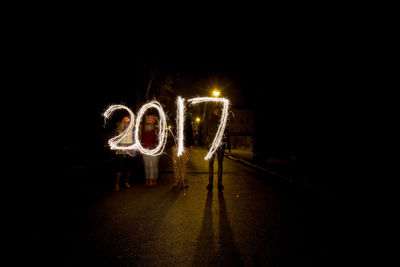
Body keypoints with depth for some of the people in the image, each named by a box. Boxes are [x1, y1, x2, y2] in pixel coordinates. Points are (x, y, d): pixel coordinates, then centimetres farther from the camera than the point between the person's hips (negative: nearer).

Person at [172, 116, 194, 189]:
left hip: (185, 146, 0)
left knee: (184, 164, 2)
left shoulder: (187, 120, 11)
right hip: (176, 146, 0)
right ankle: (177, 181, 9)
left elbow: (191, 134, 13)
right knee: (176, 164, 0)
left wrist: (191, 144, 6)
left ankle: (184, 181, 9)